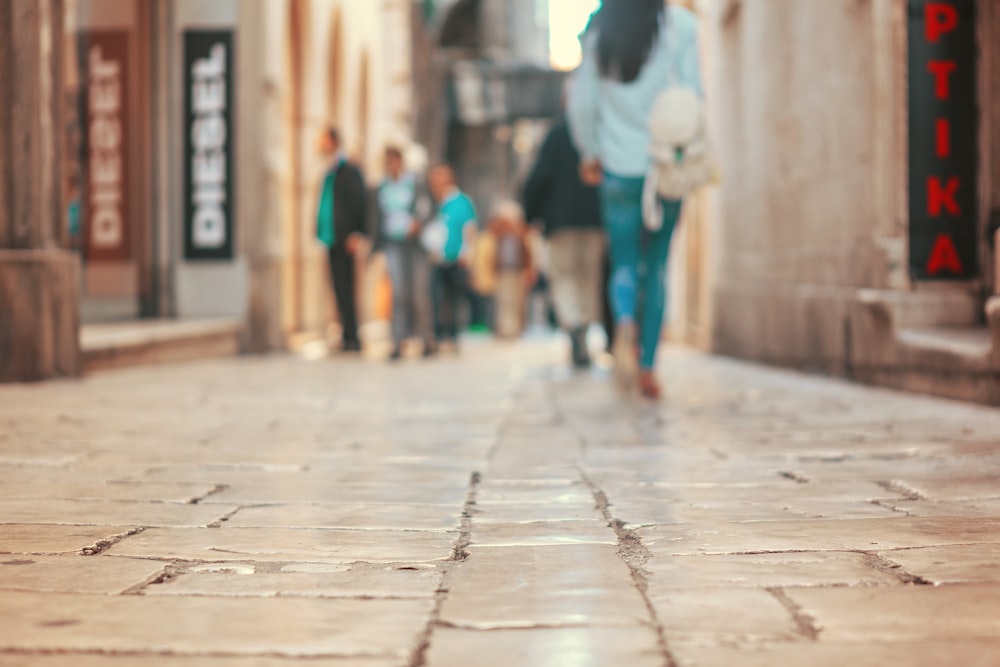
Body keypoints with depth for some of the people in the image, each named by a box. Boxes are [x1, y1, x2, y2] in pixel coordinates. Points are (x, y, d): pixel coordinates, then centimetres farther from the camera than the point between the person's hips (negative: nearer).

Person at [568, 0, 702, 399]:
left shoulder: (598, 34, 0)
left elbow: (581, 104, 3)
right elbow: (693, 93, -8)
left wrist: (589, 153, 19)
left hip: (619, 169, 0)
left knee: (624, 263, 8)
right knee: (656, 266, 10)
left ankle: (625, 325, -24)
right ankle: (647, 366, 8)